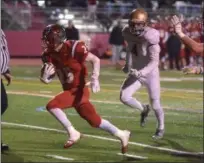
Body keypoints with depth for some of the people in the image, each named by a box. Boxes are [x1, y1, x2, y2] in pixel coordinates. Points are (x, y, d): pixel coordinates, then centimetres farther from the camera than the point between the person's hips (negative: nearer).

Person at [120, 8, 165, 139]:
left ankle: (161, 128, 33)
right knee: (124, 97, -12)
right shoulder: (128, 33, -9)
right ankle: (144, 109, 19)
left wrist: (141, 72, -40)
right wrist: (128, 65, 3)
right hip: (136, 72, 5)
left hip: (150, 74, -5)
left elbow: (155, 62, -29)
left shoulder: (150, 37, -27)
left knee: (155, 104, 5)